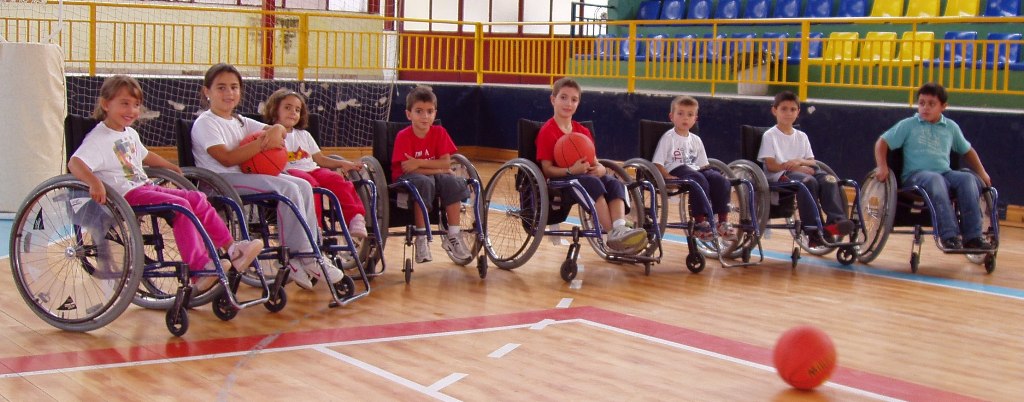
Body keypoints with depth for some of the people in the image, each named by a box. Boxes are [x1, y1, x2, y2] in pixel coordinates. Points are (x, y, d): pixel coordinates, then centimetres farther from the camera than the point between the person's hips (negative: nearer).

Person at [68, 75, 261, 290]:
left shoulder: (130, 134, 18)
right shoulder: (98, 139, -12)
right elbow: (74, 163, -26)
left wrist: (172, 167, 48)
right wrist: (95, 183, -44)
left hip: (146, 187, 10)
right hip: (127, 195, -10)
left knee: (197, 198, 1)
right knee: (181, 206, -24)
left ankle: (231, 248, 3)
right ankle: (199, 268, -27)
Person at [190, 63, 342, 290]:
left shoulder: (239, 121, 21)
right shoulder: (205, 123, -5)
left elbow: (276, 130, 17)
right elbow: (227, 159, -19)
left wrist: (276, 130, -8)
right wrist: (264, 144, -20)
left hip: (246, 174, 9)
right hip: (221, 181, -9)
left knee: (303, 186, -7)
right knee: (288, 189, -24)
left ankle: (310, 254, -9)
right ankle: (297, 259, -19)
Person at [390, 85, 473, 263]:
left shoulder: (439, 133, -2)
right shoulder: (404, 136, -13)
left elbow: (446, 163, -11)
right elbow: (407, 168, -21)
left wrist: (419, 163, -22)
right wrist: (437, 169, -19)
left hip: (434, 176, 4)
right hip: (406, 180, -4)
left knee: (453, 182, -25)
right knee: (424, 182, -35)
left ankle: (454, 237, -19)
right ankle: (421, 240, -31)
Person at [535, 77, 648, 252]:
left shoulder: (583, 132, 18)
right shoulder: (548, 131, -2)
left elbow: (593, 162, 14)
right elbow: (547, 169, -9)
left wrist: (600, 168, -12)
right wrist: (571, 170, -26)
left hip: (587, 175, 6)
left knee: (615, 183, -25)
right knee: (593, 183, -36)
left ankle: (620, 229, -46)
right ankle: (613, 234, -41)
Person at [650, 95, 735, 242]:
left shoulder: (695, 140, 21)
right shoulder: (668, 138, 3)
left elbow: (702, 164, 22)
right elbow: (657, 163, -5)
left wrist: (709, 172, 1)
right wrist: (667, 176, -21)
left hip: (695, 170, 6)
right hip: (676, 171, -6)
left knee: (720, 180, -21)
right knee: (700, 181, -37)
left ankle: (723, 221, -18)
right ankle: (700, 223, -33)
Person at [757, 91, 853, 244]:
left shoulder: (801, 136, 21)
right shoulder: (769, 136, 5)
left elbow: (811, 162, 14)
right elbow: (771, 165, -6)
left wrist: (800, 161, -10)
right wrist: (796, 168, -16)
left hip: (801, 171, 6)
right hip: (780, 175, -5)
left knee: (829, 180, -26)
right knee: (808, 181, -37)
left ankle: (836, 221, -39)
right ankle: (814, 230, -40)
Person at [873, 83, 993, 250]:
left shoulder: (951, 127, 18)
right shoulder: (908, 125, 9)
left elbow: (967, 151, 29)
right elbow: (882, 142, 7)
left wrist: (982, 173, 18)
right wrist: (882, 167, -9)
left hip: (945, 173, 3)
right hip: (916, 175, -3)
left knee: (968, 179, -28)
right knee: (935, 180, -38)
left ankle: (972, 236, -29)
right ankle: (949, 236, -43)